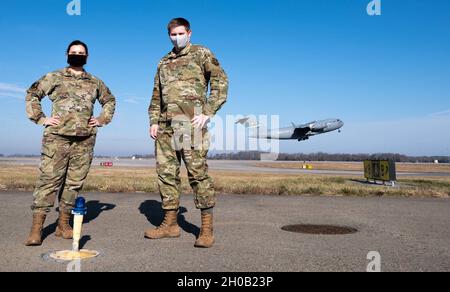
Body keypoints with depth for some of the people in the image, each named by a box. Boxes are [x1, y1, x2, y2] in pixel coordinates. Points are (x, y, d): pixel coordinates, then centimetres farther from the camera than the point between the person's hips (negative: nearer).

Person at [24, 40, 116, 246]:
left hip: (85, 140, 3)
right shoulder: (54, 78, 9)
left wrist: (102, 120, 15)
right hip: (57, 137, -3)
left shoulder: (95, 83, 16)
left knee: (74, 182, 5)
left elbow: (110, 100, 28)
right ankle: (36, 228, -3)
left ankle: (63, 224, 15)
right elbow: (32, 94, 12)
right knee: (48, 179, -7)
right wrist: (40, 118, 2)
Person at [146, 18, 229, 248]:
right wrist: (154, 121, 12)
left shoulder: (201, 54, 9)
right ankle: (170, 224, 15)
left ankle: (207, 229, -3)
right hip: (165, 125, 6)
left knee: (197, 172, -10)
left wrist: (208, 113, -12)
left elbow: (220, 81, -2)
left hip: (190, 121, -6)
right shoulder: (164, 62, 25)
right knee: (166, 172, 5)